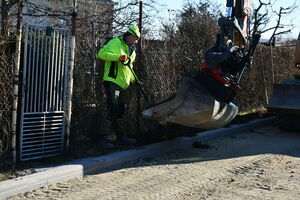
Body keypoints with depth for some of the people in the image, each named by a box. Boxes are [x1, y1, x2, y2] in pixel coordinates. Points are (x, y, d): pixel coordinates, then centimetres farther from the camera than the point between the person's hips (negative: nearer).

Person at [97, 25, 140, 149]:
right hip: (112, 81, -9)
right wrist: (118, 57, -27)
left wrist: (133, 79, 17)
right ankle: (104, 138, -11)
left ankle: (121, 137, 20)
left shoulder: (131, 50, 22)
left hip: (122, 84, 9)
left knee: (120, 110, 12)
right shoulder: (115, 43, -6)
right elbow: (101, 53, -17)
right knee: (112, 109, -16)